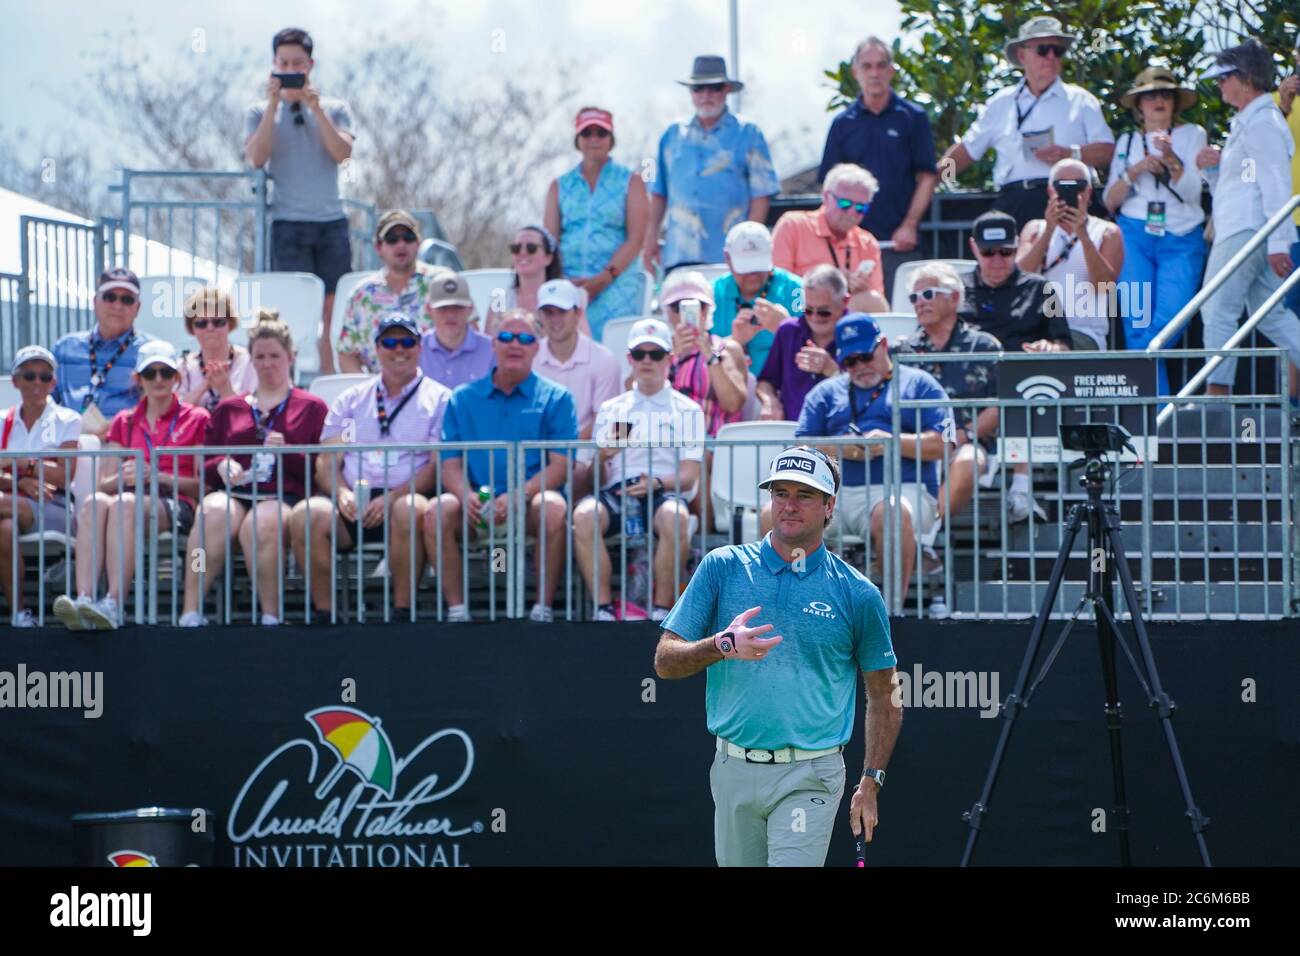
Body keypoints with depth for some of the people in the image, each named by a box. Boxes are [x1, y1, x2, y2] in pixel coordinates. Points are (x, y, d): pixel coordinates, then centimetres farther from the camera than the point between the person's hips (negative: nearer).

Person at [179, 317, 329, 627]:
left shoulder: (312, 408, 20)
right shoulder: (228, 409, 29)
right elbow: (205, 467, 23)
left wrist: (288, 452, -9)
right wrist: (221, 466, -1)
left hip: (283, 495, -2)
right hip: (232, 492, 2)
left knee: (261, 524, -39)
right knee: (212, 514, -36)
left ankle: (271, 617, -33)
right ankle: (191, 614, -40)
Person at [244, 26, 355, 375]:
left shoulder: (334, 109, 11)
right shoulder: (260, 113, 7)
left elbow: (343, 153, -5)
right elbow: (256, 158, -9)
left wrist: (316, 110, -12)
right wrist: (274, 105, -12)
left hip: (331, 221, 2)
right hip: (289, 225, -2)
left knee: (333, 309, 1)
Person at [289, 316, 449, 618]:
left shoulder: (439, 399, 12)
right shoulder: (351, 400, 23)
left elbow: (439, 466, 0)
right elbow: (327, 460, 14)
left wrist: (392, 497, -14)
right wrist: (341, 493, -8)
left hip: (405, 496, -3)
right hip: (352, 502, 3)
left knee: (409, 510, -39)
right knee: (305, 514, -29)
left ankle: (402, 611, -28)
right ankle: (324, 613, -22)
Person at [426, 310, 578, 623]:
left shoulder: (556, 398, 11)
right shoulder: (463, 399, 17)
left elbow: (560, 465, 0)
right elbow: (450, 464, 9)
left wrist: (517, 496, -18)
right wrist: (467, 496, -15)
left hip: (530, 501, -2)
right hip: (478, 504, 2)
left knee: (553, 508, -35)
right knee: (437, 513, -29)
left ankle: (542, 610, -27)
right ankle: (456, 611, -25)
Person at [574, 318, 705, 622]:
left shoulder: (687, 410, 15)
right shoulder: (610, 410, 21)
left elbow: (689, 477, 5)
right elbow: (598, 480, 15)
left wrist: (657, 482, -16)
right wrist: (602, 459, -9)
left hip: (665, 493, -2)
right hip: (618, 493, 2)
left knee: (674, 517, -39)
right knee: (584, 515, -33)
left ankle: (661, 610, -29)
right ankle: (603, 609, -30)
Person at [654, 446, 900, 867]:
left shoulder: (858, 594, 2)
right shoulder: (722, 567, 4)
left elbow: (884, 697, 10)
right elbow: (665, 662, 1)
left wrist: (870, 784, 3)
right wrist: (723, 645, -19)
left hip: (808, 779, -3)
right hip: (734, 770, 3)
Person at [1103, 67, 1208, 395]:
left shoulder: (1192, 135, 11)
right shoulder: (1127, 143, 17)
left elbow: (1191, 190, -1)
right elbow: (1111, 201, 11)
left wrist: (1172, 159, -18)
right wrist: (1135, 171, -5)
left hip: (1181, 241, -1)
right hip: (1135, 238, 2)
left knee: (1169, 317, -20)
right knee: (1137, 324, -10)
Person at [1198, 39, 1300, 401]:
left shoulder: (1262, 122, -12)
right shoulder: (1245, 122, 21)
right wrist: (1213, 167, 6)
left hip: (1247, 232, -11)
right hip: (1237, 229, 11)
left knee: (1219, 310, -9)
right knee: (1271, 314, 9)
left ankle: (1217, 390, -9)